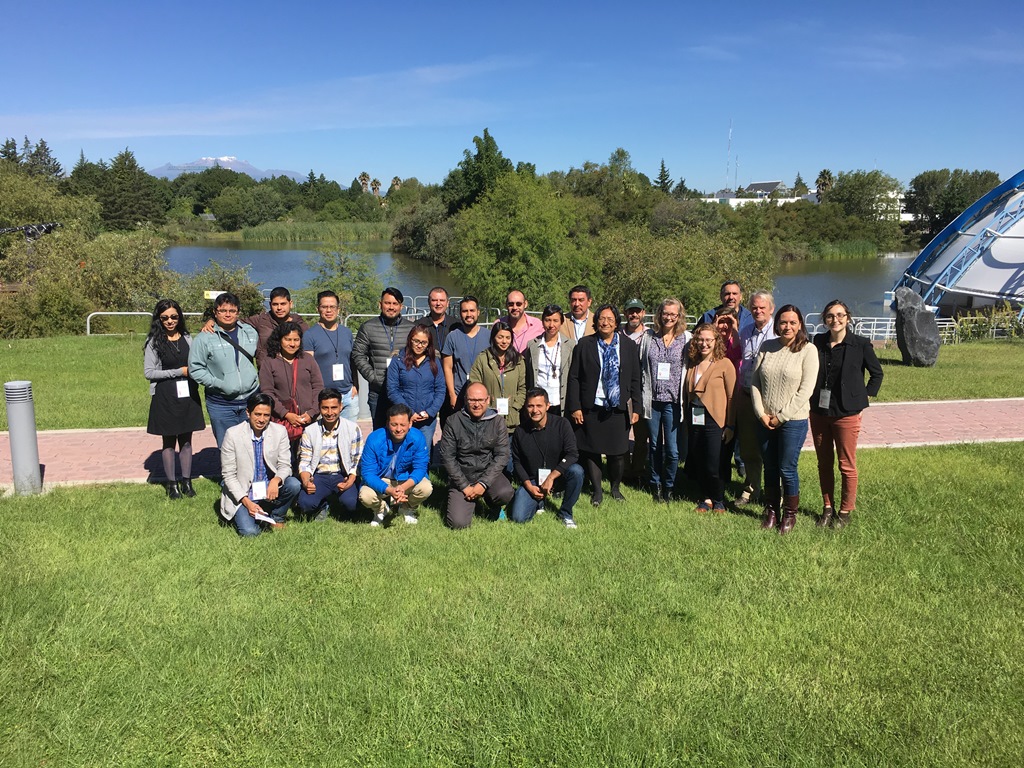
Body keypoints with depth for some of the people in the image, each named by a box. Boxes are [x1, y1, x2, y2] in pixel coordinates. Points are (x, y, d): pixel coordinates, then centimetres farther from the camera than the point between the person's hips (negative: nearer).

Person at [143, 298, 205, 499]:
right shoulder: (154, 342, -4)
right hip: (165, 397, -3)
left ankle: (186, 481, 18)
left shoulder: (187, 338, 7)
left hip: (187, 395, 3)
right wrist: (179, 371, -13)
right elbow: (148, 372, -9)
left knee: (186, 439, 8)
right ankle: (171, 483, 15)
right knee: (169, 441, 7)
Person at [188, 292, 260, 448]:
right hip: (221, 404, -3)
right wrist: (219, 384, -14)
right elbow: (195, 369, -6)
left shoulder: (250, 332, 8)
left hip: (251, 400, 3)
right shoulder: (204, 339, -5)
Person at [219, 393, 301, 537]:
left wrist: (276, 480, -26)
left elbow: (285, 465, -2)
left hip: (270, 490, 3)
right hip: (242, 494, -3)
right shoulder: (232, 434, -11)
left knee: (294, 484, -27)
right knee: (250, 532, -24)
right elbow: (228, 475, -8)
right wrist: (246, 501, -20)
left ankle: (276, 518, 2)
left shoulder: (280, 431, -4)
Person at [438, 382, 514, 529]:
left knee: (505, 493, -31)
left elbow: (502, 456, -6)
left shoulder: (497, 421, 0)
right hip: (461, 476, -1)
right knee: (458, 522, -18)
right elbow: (447, 457, -5)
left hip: (488, 473, 1)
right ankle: (470, 501, 18)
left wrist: (483, 483, -16)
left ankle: (493, 506, 8)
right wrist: (465, 486, -11)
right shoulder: (453, 422, -4)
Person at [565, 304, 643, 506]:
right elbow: (574, 377, 1)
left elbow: (635, 380, 8)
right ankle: (597, 491, 22)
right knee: (591, 451, 5)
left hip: (618, 408, 1)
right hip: (591, 408, -1)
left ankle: (616, 488, 29)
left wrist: (636, 408, 3)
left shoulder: (628, 346, 7)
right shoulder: (584, 344, 2)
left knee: (618, 452, 5)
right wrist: (575, 407, -5)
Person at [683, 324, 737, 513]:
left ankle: (719, 501, 19)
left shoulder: (725, 364, -5)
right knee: (699, 464, 8)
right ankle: (707, 498, 25)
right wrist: (686, 422, 7)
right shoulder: (692, 365, 10)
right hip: (695, 420, 5)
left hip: (715, 421, -5)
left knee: (714, 467, -2)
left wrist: (730, 426, -10)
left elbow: (732, 397, -6)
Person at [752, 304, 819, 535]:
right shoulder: (767, 347, 4)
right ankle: (771, 511, 29)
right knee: (770, 468, 14)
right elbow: (755, 382, 4)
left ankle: (790, 514, 21)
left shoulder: (808, 350, -8)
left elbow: (805, 390, -12)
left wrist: (781, 416, -12)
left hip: (793, 421, -4)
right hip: (764, 420, 4)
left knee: (787, 469, 3)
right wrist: (761, 413, -6)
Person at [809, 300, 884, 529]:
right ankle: (828, 508, 26)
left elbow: (877, 374, 5)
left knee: (847, 465, 4)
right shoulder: (818, 341, 3)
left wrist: (864, 396, -1)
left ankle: (846, 511, 18)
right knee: (823, 463, 13)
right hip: (819, 412, 4)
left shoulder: (860, 344, -8)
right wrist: (813, 396, 9)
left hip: (846, 413, -4)